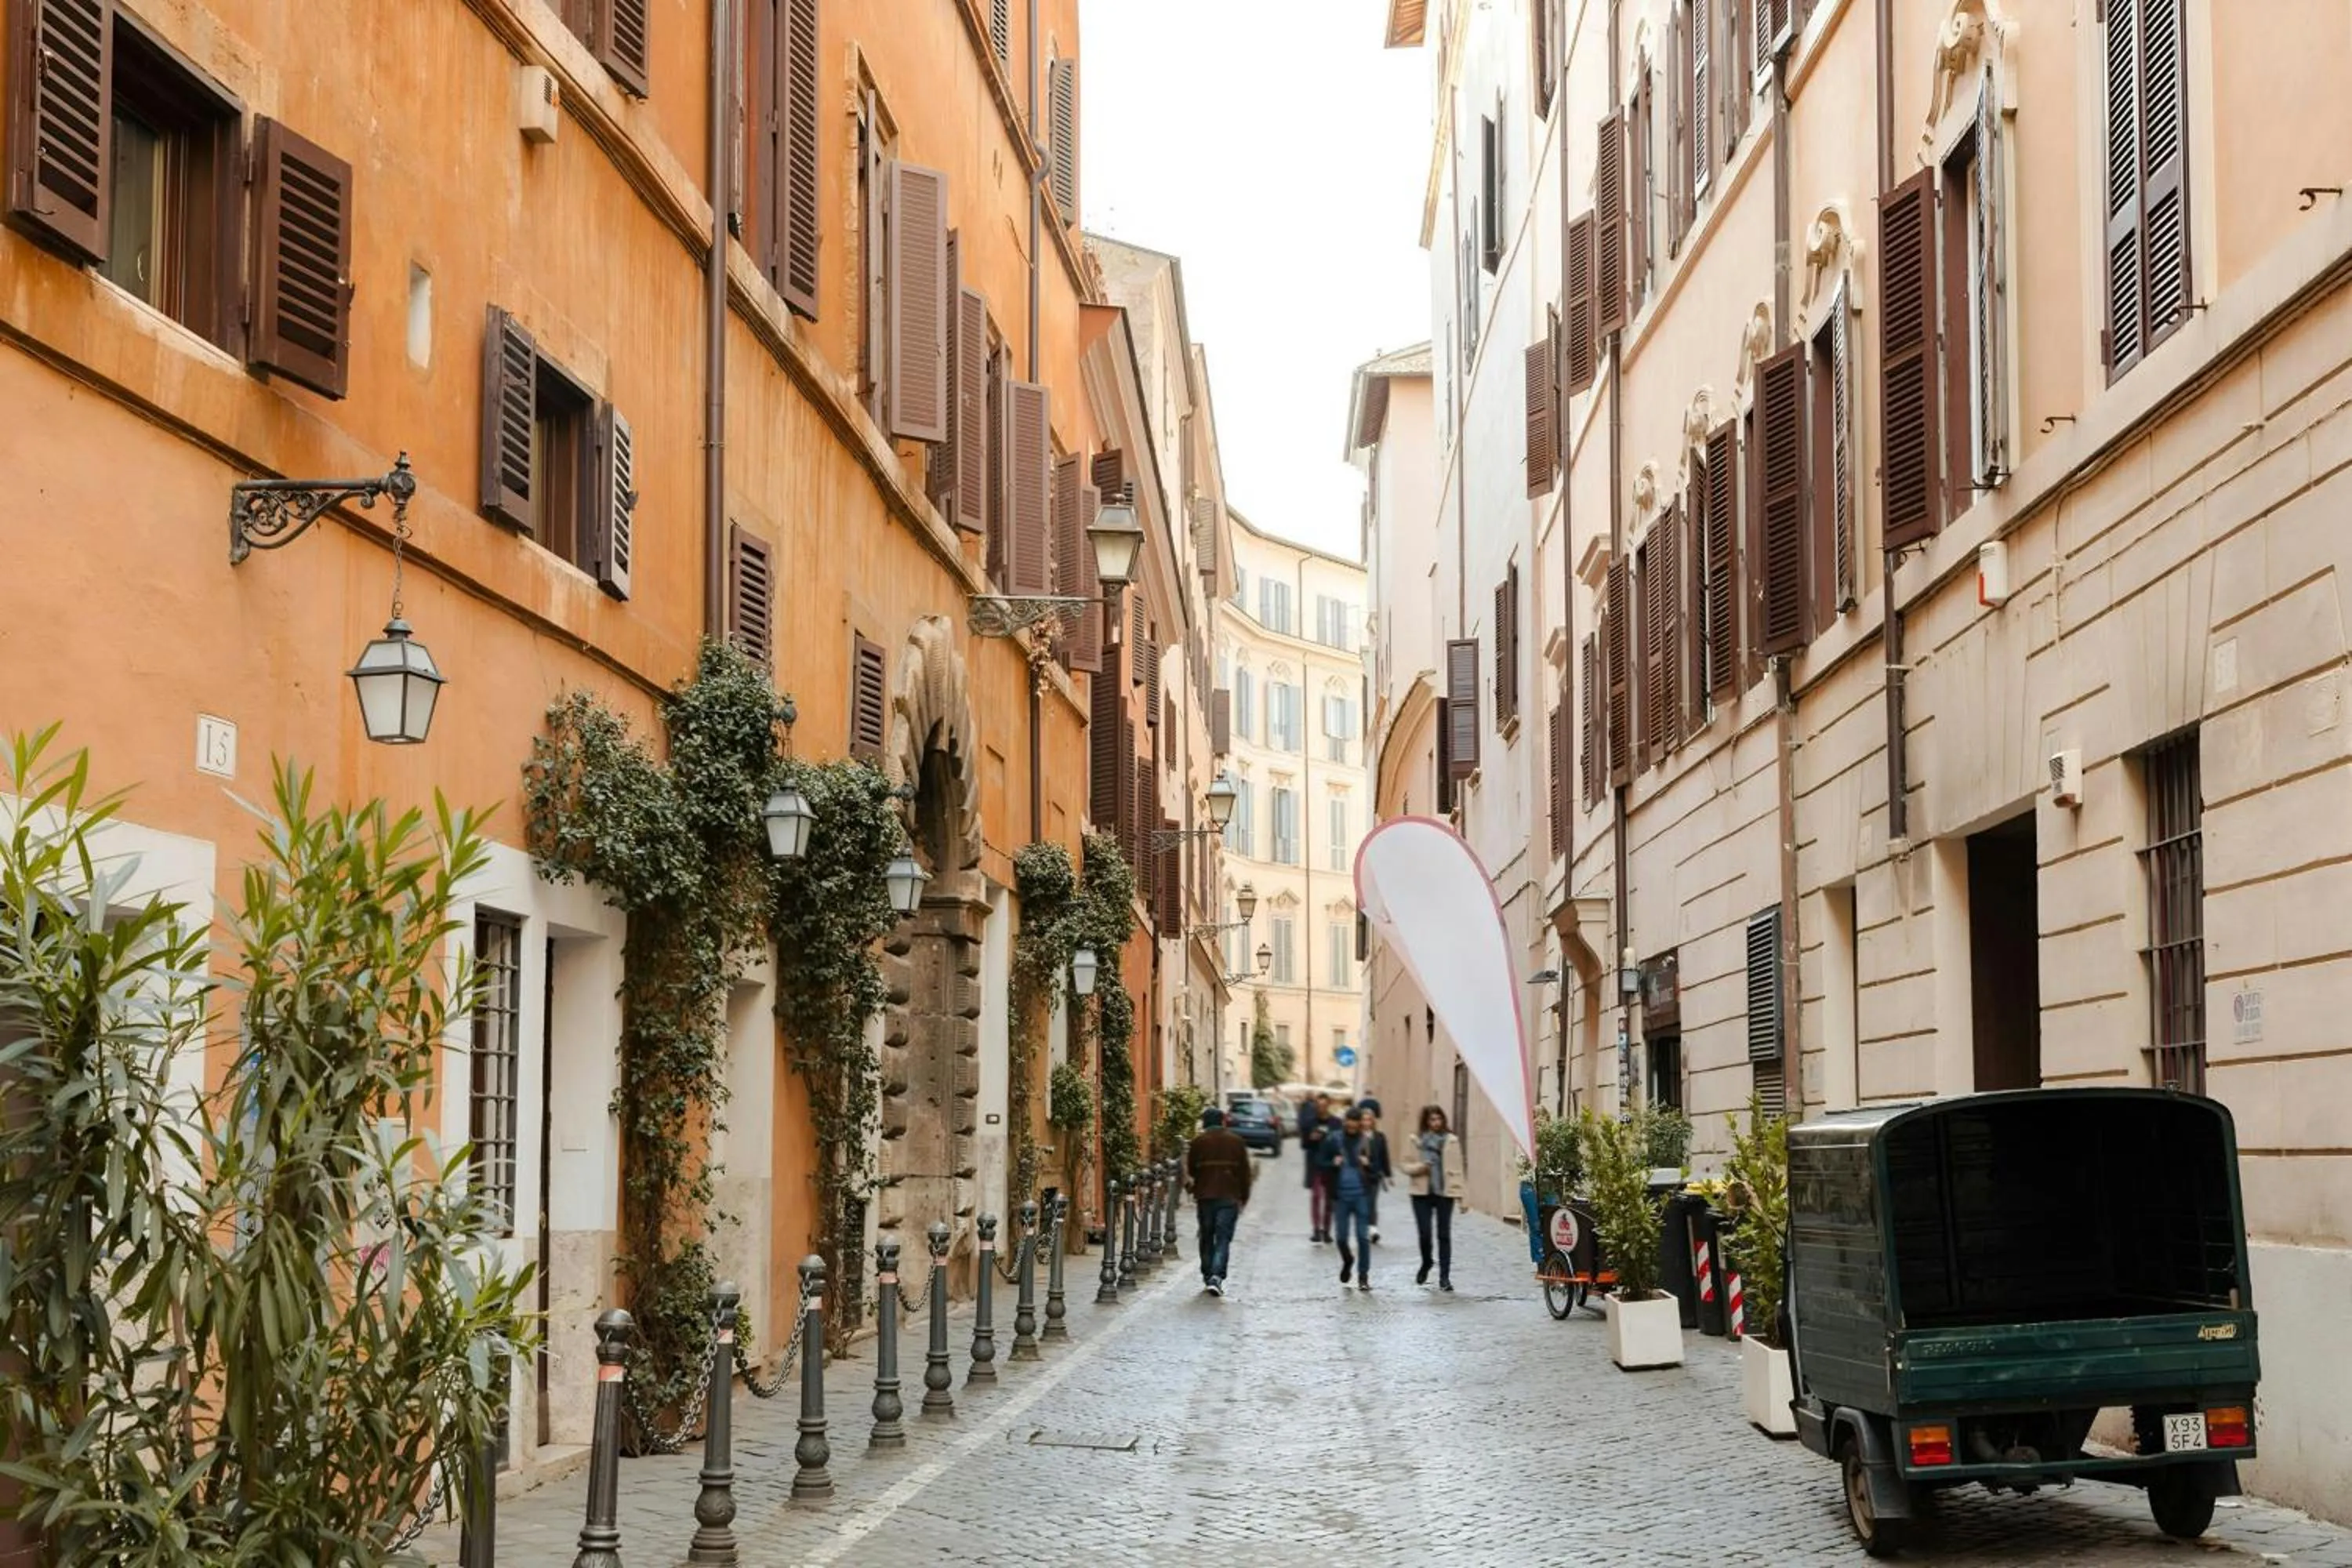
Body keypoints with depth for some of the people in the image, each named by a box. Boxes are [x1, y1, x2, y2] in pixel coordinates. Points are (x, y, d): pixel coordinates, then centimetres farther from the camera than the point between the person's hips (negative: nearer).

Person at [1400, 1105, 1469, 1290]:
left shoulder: (1451, 1141, 0)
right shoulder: (1417, 1141, 4)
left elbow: (1457, 1168, -1)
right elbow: (1407, 1165, 7)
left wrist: (1460, 1193, -6)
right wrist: (1419, 1167, -14)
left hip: (1444, 1193, -1)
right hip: (1422, 1193, 1)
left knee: (1444, 1235, 3)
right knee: (1424, 1234, -1)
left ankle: (1444, 1276, 10)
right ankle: (1426, 1264, 29)